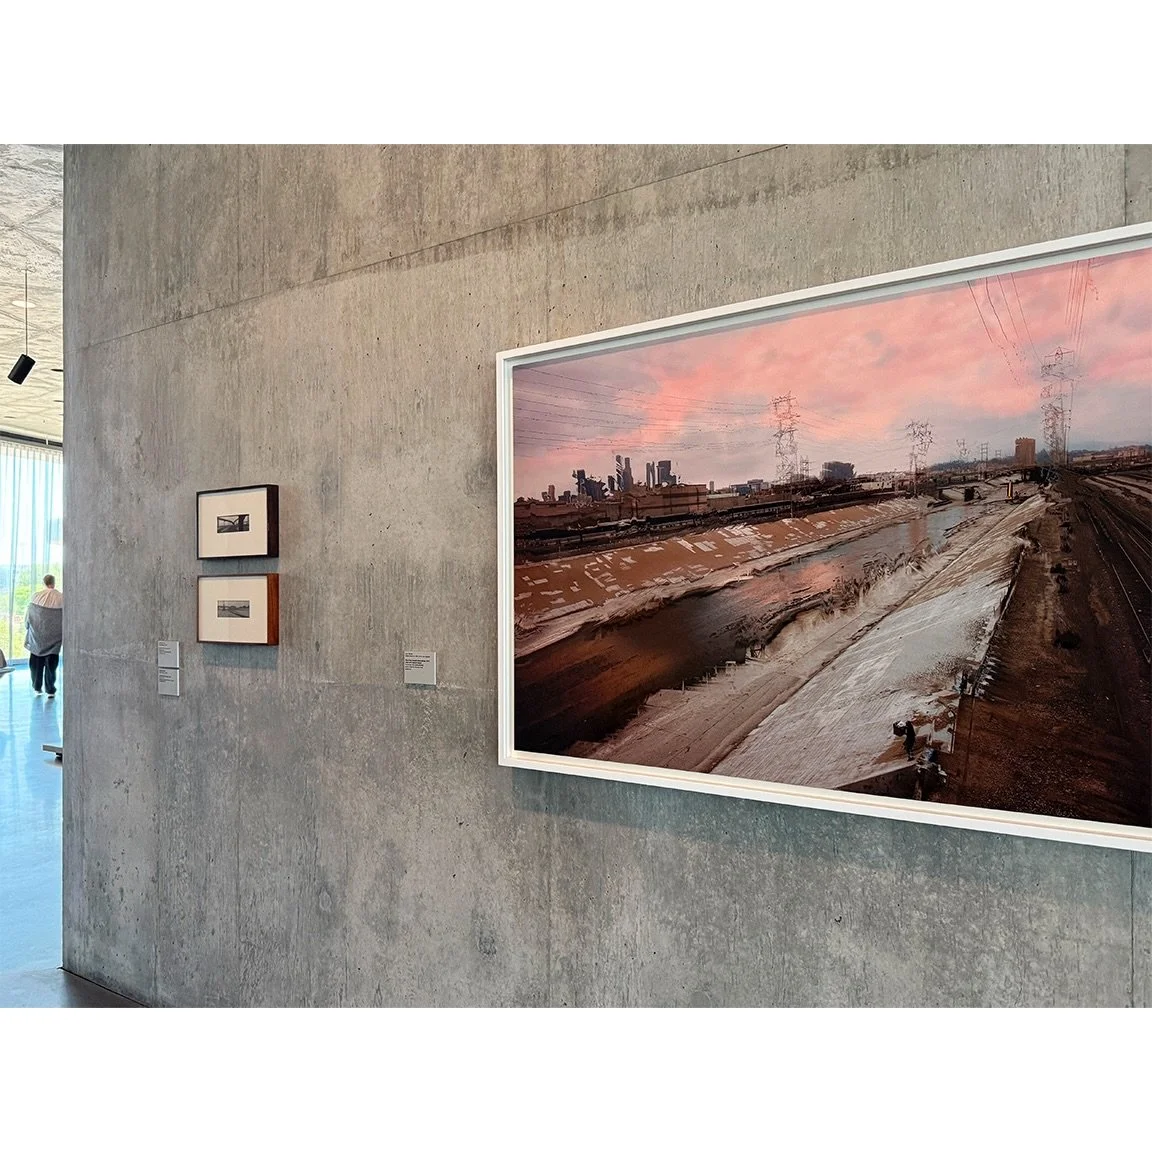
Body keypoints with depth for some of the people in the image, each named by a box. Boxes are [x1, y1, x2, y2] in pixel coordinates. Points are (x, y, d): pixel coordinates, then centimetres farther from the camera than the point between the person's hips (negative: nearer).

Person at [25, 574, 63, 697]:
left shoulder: (36, 597, -6)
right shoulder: (61, 599, -9)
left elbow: (28, 616, 1)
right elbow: (65, 619, -5)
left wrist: (27, 628, 18)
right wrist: (63, 636, 6)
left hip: (36, 637, 1)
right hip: (53, 638, -1)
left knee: (36, 662, 15)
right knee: (51, 663, 6)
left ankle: (37, 687, 24)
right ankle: (50, 690, 7)